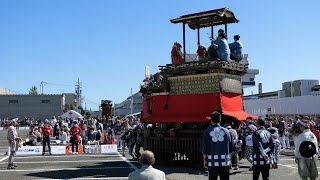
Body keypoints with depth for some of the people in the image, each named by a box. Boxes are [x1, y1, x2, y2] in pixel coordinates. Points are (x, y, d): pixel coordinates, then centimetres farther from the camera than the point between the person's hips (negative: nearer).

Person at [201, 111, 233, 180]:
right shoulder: (226, 131, 1)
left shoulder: (207, 131, -4)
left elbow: (204, 148, -1)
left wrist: (205, 159, 11)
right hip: (225, 162, 1)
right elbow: (230, 148, 6)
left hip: (212, 162, -1)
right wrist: (229, 159, 19)